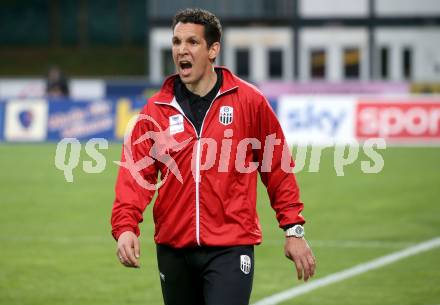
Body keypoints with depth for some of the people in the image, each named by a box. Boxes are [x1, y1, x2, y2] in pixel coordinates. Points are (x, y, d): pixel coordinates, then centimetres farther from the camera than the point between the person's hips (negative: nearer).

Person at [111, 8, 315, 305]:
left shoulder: (249, 101, -1)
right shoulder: (156, 110, 4)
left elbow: (277, 167, 4)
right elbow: (135, 172, -2)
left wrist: (294, 229, 2)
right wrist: (126, 227, -17)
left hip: (230, 249, -3)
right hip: (173, 248, 4)